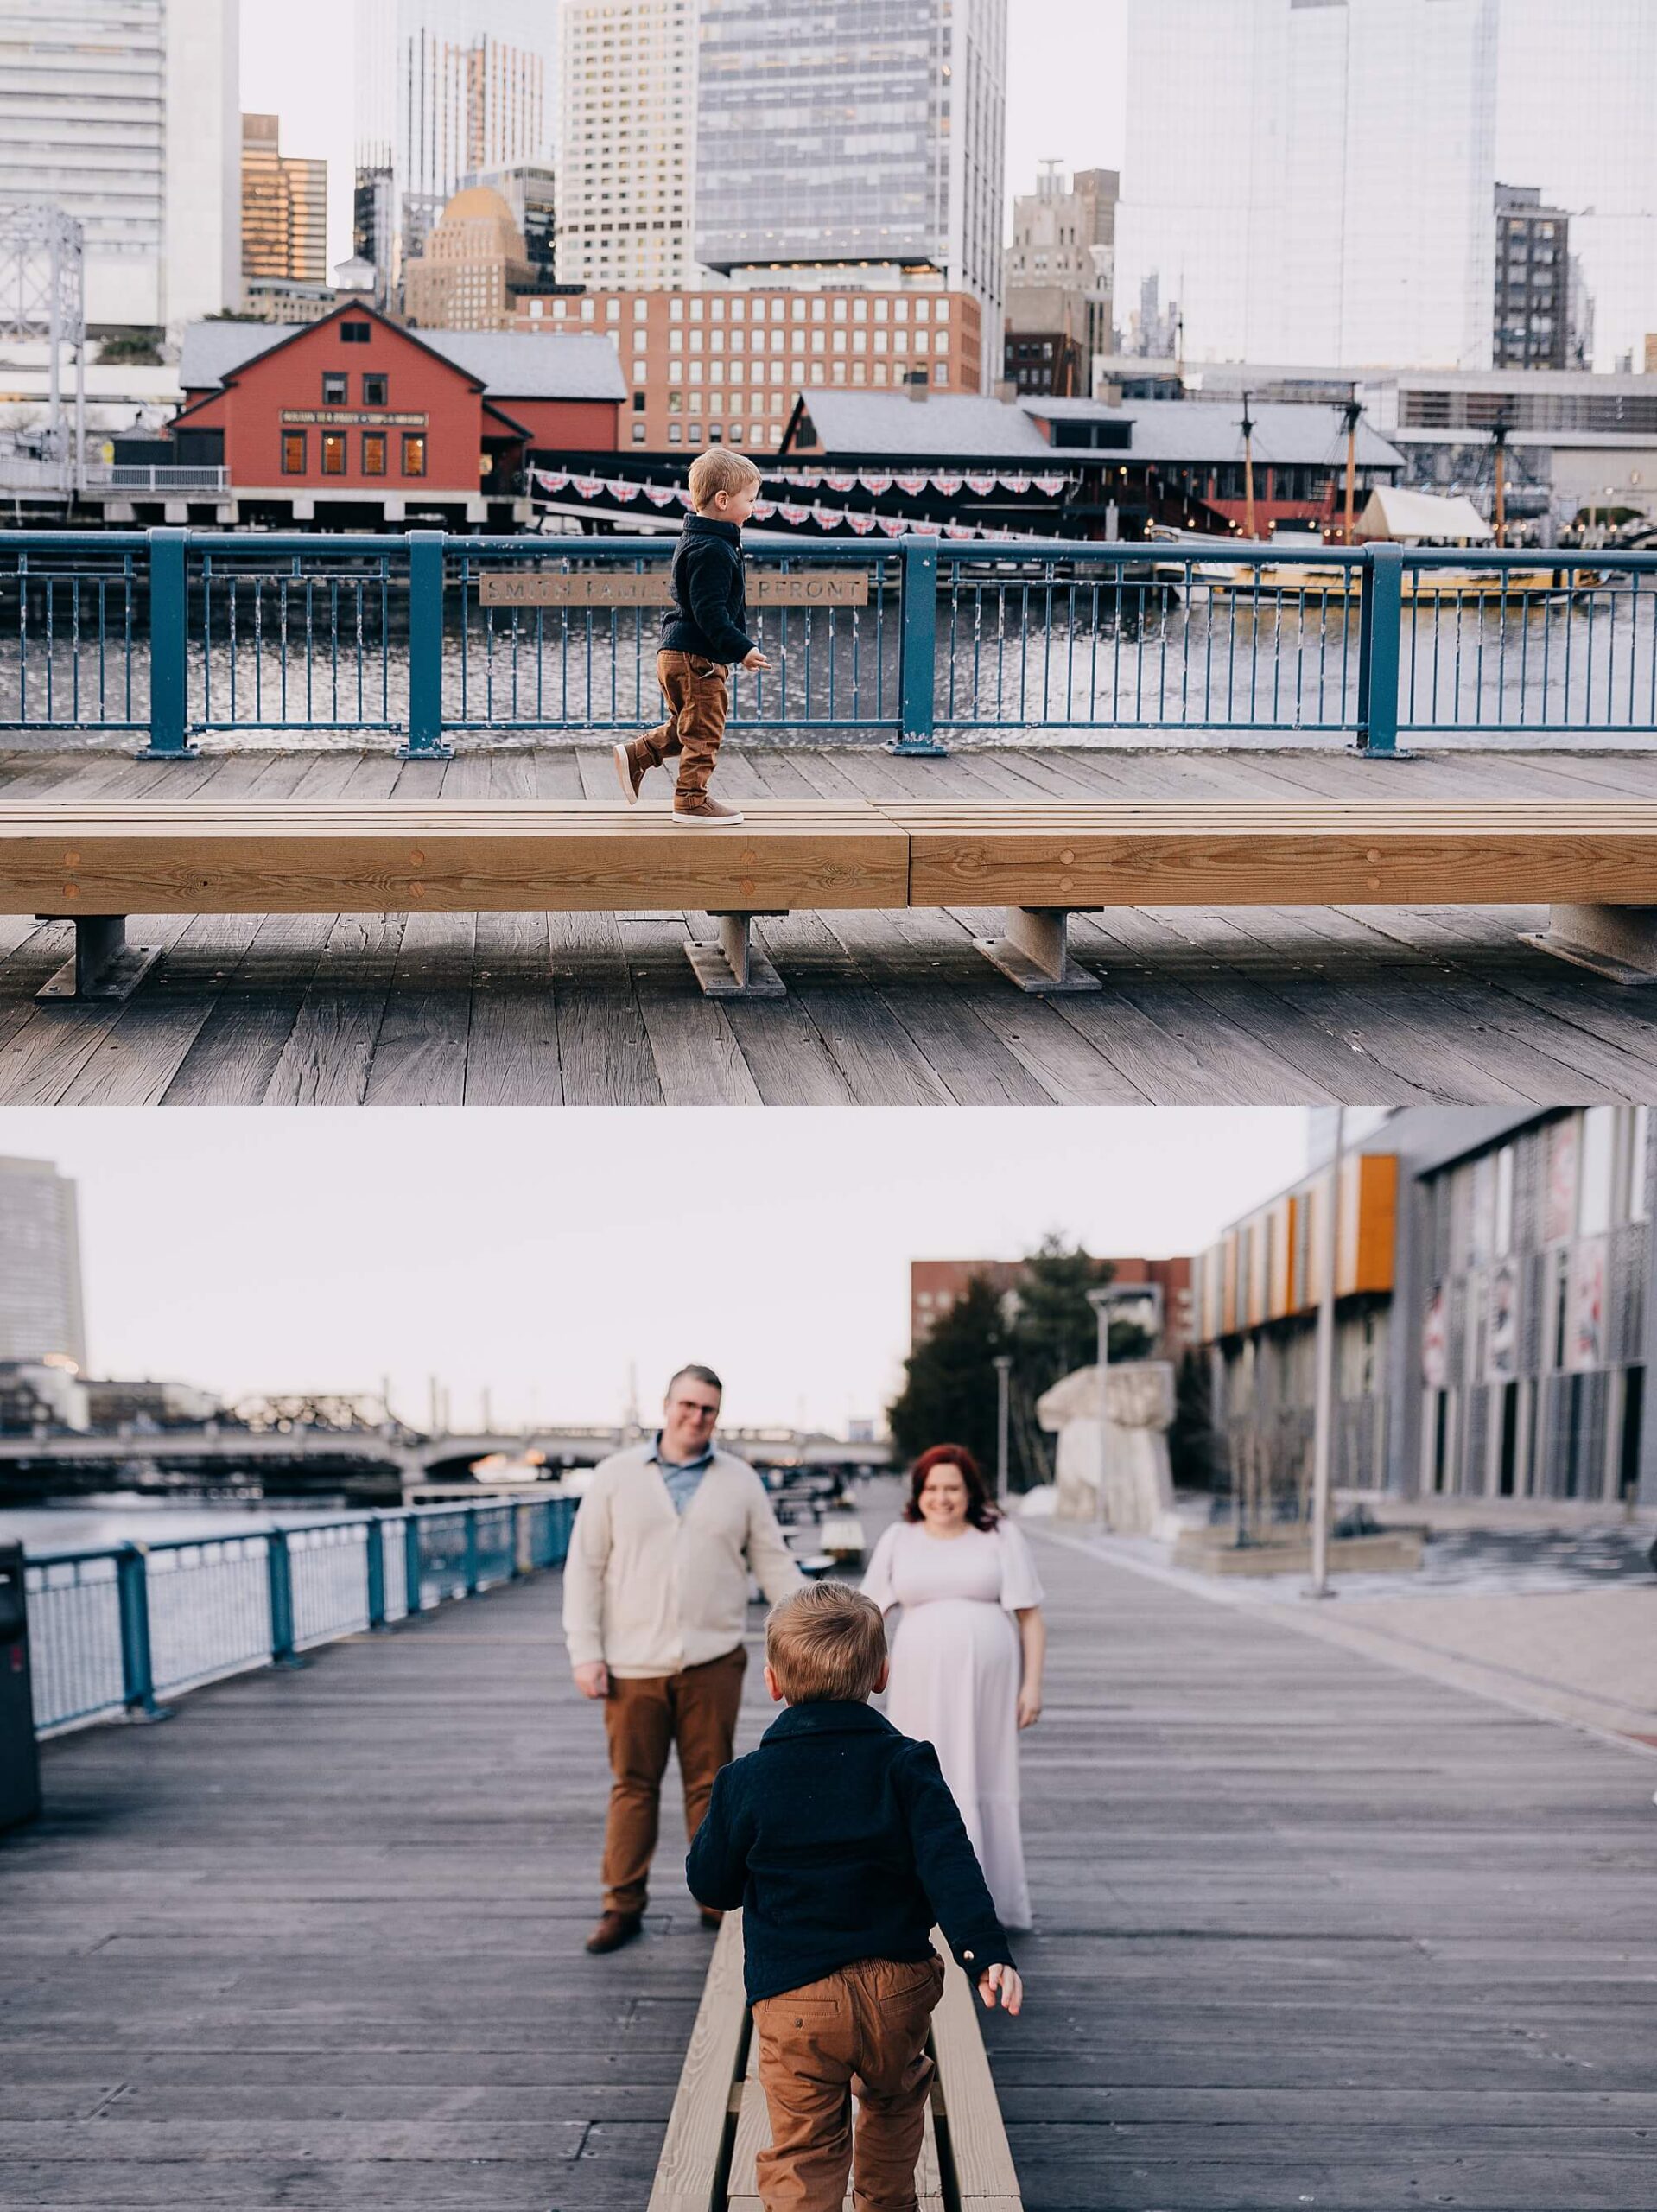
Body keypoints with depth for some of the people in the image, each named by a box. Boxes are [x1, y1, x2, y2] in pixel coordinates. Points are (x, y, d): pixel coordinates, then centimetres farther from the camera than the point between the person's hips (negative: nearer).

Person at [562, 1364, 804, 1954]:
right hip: (633, 1663, -1)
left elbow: (775, 1565, 11)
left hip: (712, 1661, 1)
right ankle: (623, 1905, 10)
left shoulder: (740, 1482, 8)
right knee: (632, 1784, 3)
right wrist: (584, 1652, -3)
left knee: (710, 1783, 4)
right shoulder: (616, 1476, 4)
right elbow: (585, 1567, 4)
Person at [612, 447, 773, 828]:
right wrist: (742, 649, -24)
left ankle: (635, 756, 21)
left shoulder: (694, 540, 15)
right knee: (704, 730, -1)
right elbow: (709, 611, -24)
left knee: (686, 727, 22)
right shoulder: (713, 550, -19)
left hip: (677, 653, 10)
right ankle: (692, 800, 5)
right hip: (697, 657, -10)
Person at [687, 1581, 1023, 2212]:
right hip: (897, 1990, 2)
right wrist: (985, 1951, -19)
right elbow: (949, 1864, -15)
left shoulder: (747, 1782, -6)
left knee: (803, 2151, 2)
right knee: (894, 2099, 30)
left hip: (793, 1999, -2)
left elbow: (710, 1885, 4)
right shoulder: (905, 1767, -4)